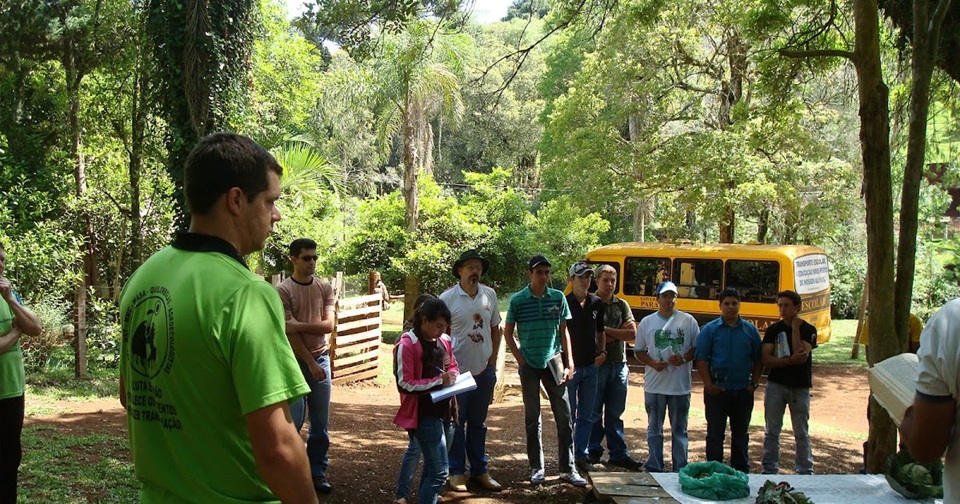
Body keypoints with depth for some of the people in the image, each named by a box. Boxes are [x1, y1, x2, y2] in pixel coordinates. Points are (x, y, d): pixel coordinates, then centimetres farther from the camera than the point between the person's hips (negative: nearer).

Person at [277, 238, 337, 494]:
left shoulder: (325, 288, 5)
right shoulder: (283, 290, -7)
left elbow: (329, 325, -5)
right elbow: (289, 332, -12)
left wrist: (299, 325, -18)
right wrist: (311, 364, -13)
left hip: (321, 358, 4)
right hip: (295, 360, -4)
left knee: (321, 421, 8)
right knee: (293, 420, -3)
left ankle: (318, 471, 20)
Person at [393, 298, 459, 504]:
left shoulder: (444, 341, 7)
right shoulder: (407, 345, -14)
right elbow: (405, 384, -16)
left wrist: (452, 375, -2)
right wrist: (439, 381, -21)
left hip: (444, 411, 8)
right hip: (424, 415, -7)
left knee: (432, 467, 17)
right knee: (439, 471, -11)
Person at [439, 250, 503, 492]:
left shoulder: (490, 295, 3)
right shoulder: (447, 298, -9)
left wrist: (493, 359, 5)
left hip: (484, 370, 4)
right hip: (457, 371, -4)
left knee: (478, 423, 16)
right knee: (456, 423, 6)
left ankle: (480, 470, 27)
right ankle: (456, 472, 19)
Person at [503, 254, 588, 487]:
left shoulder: (558, 297, 2)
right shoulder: (517, 300, -4)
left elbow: (563, 331, 7)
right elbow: (508, 333, 4)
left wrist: (569, 363, 3)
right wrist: (520, 359, -3)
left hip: (553, 361, 2)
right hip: (529, 364, -1)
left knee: (564, 415, 1)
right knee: (532, 418, 8)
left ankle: (567, 469, 11)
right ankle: (536, 468, 19)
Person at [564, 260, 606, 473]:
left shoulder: (596, 304, 6)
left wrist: (602, 352, 3)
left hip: (590, 366, 5)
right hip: (569, 367, -5)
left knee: (586, 416, 12)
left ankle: (582, 455, 23)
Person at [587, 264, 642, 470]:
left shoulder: (622, 305, 11)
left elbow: (632, 333, 0)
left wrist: (606, 330, -10)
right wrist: (618, 333, -10)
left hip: (619, 364, 4)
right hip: (596, 364, -4)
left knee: (615, 413, 11)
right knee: (594, 412, 4)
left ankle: (618, 453, 16)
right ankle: (593, 451, 13)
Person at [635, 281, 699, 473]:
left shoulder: (688, 320, 1)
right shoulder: (647, 322, 4)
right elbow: (639, 351, 7)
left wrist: (684, 358, -14)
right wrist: (652, 363, -10)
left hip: (681, 385, -1)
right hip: (654, 385, 1)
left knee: (679, 429, 8)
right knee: (654, 429, 10)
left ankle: (680, 469, 17)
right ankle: (655, 468, 19)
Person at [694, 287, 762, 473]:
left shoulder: (750, 330, 5)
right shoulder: (710, 329, -3)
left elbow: (758, 360, 9)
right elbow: (701, 359, -6)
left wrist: (754, 383, 0)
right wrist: (709, 384, -12)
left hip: (743, 391, 3)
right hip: (717, 391, -2)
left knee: (741, 434, 14)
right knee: (715, 434, 6)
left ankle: (741, 472, 26)